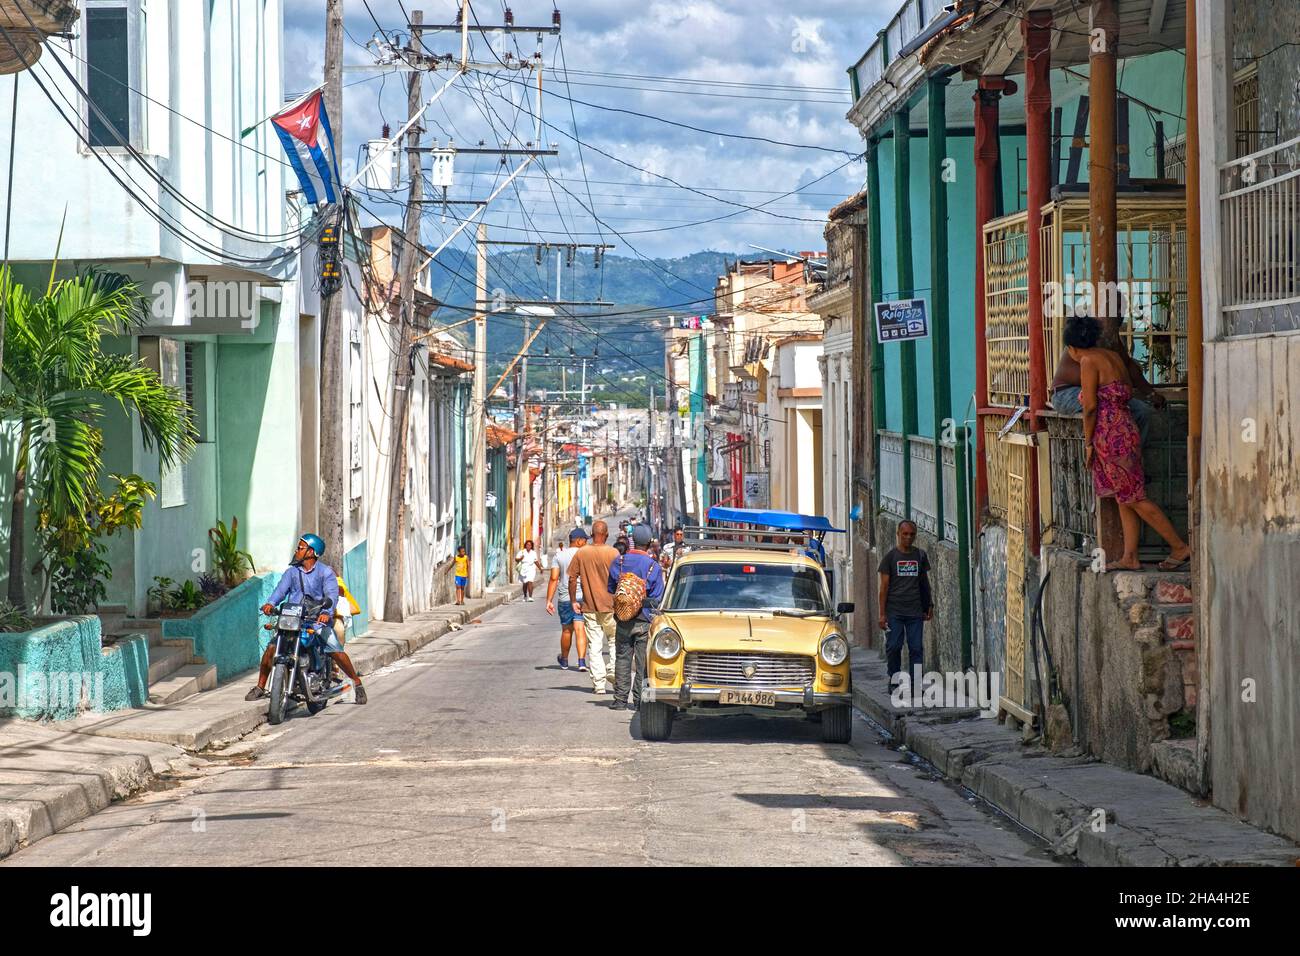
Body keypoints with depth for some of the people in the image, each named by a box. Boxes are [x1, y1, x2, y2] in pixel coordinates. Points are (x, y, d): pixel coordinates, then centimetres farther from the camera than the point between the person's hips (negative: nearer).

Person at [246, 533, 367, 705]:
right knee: (271, 648, -12)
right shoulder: (292, 572, 11)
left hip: (318, 620, -3)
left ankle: (357, 683, 0)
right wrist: (270, 603, -25)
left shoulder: (325, 572, -1)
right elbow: (281, 590, -3)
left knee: (336, 651, -18)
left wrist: (327, 613, -35)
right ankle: (260, 688, 1)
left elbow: (331, 594, -15)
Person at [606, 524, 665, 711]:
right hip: (644, 622, -2)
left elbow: (611, 589, 8)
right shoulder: (654, 567, -11)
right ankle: (639, 700, 6)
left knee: (622, 659, 10)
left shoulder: (618, 562, -4)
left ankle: (620, 699, 9)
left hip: (623, 619, 2)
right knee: (642, 661, 5)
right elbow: (657, 598, -5)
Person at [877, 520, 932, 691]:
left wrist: (929, 606, 15)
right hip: (894, 612, -2)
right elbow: (884, 586, 2)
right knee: (893, 647, -3)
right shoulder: (890, 556, 4)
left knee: (916, 648, -3)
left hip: (915, 612, 2)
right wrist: (882, 614, -3)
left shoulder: (920, 555, 11)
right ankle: (894, 682, 8)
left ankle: (916, 683, -1)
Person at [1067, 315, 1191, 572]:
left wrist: (1088, 442, -5)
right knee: (1125, 498, 10)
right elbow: (1128, 393, 13)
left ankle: (1180, 548, -3)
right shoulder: (1114, 357, 13)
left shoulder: (1088, 362, -11)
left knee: (1133, 498, -4)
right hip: (1127, 427, 9)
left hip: (1110, 433, -9)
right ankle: (1130, 558, 9)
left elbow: (1090, 406, -14)